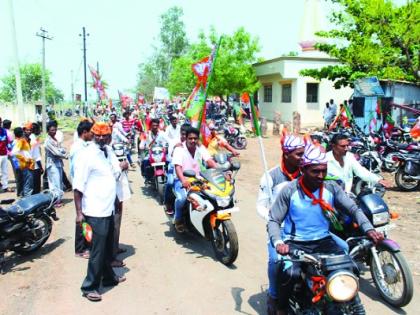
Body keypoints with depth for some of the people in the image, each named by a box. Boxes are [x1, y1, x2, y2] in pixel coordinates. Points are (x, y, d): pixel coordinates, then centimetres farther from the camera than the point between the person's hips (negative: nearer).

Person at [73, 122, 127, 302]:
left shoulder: (109, 151, 8)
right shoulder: (86, 155, -16)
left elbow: (116, 174, 20)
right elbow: (78, 186, -18)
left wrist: (120, 167, 1)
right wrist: (79, 212, -19)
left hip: (108, 209, 8)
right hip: (96, 211, -8)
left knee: (108, 247, 21)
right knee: (98, 250, -2)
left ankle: (108, 277, 37)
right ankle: (89, 287, 12)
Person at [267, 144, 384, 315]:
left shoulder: (331, 187, -2)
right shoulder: (289, 191, -10)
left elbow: (353, 209, -5)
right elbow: (274, 220, -9)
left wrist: (368, 229, -24)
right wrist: (278, 242, -28)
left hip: (323, 241, 4)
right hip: (295, 242, -3)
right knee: (291, 272, -31)